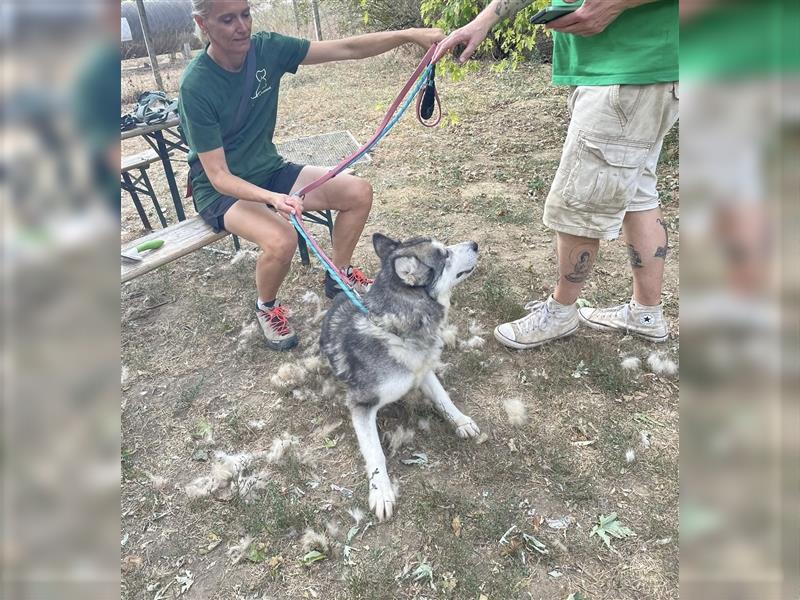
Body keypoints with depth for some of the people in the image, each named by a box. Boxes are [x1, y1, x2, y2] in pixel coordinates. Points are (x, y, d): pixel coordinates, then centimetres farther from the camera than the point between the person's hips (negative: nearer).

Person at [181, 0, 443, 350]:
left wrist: (409, 35, -23)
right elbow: (218, 176, -24)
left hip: (269, 171, 6)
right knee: (281, 240, -35)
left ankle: (338, 277, 12)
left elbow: (347, 49, -13)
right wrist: (272, 198, -41)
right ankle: (266, 308, -1)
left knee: (358, 193, -10)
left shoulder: (266, 49, -10)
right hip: (221, 190, -5)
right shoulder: (196, 87, -22)